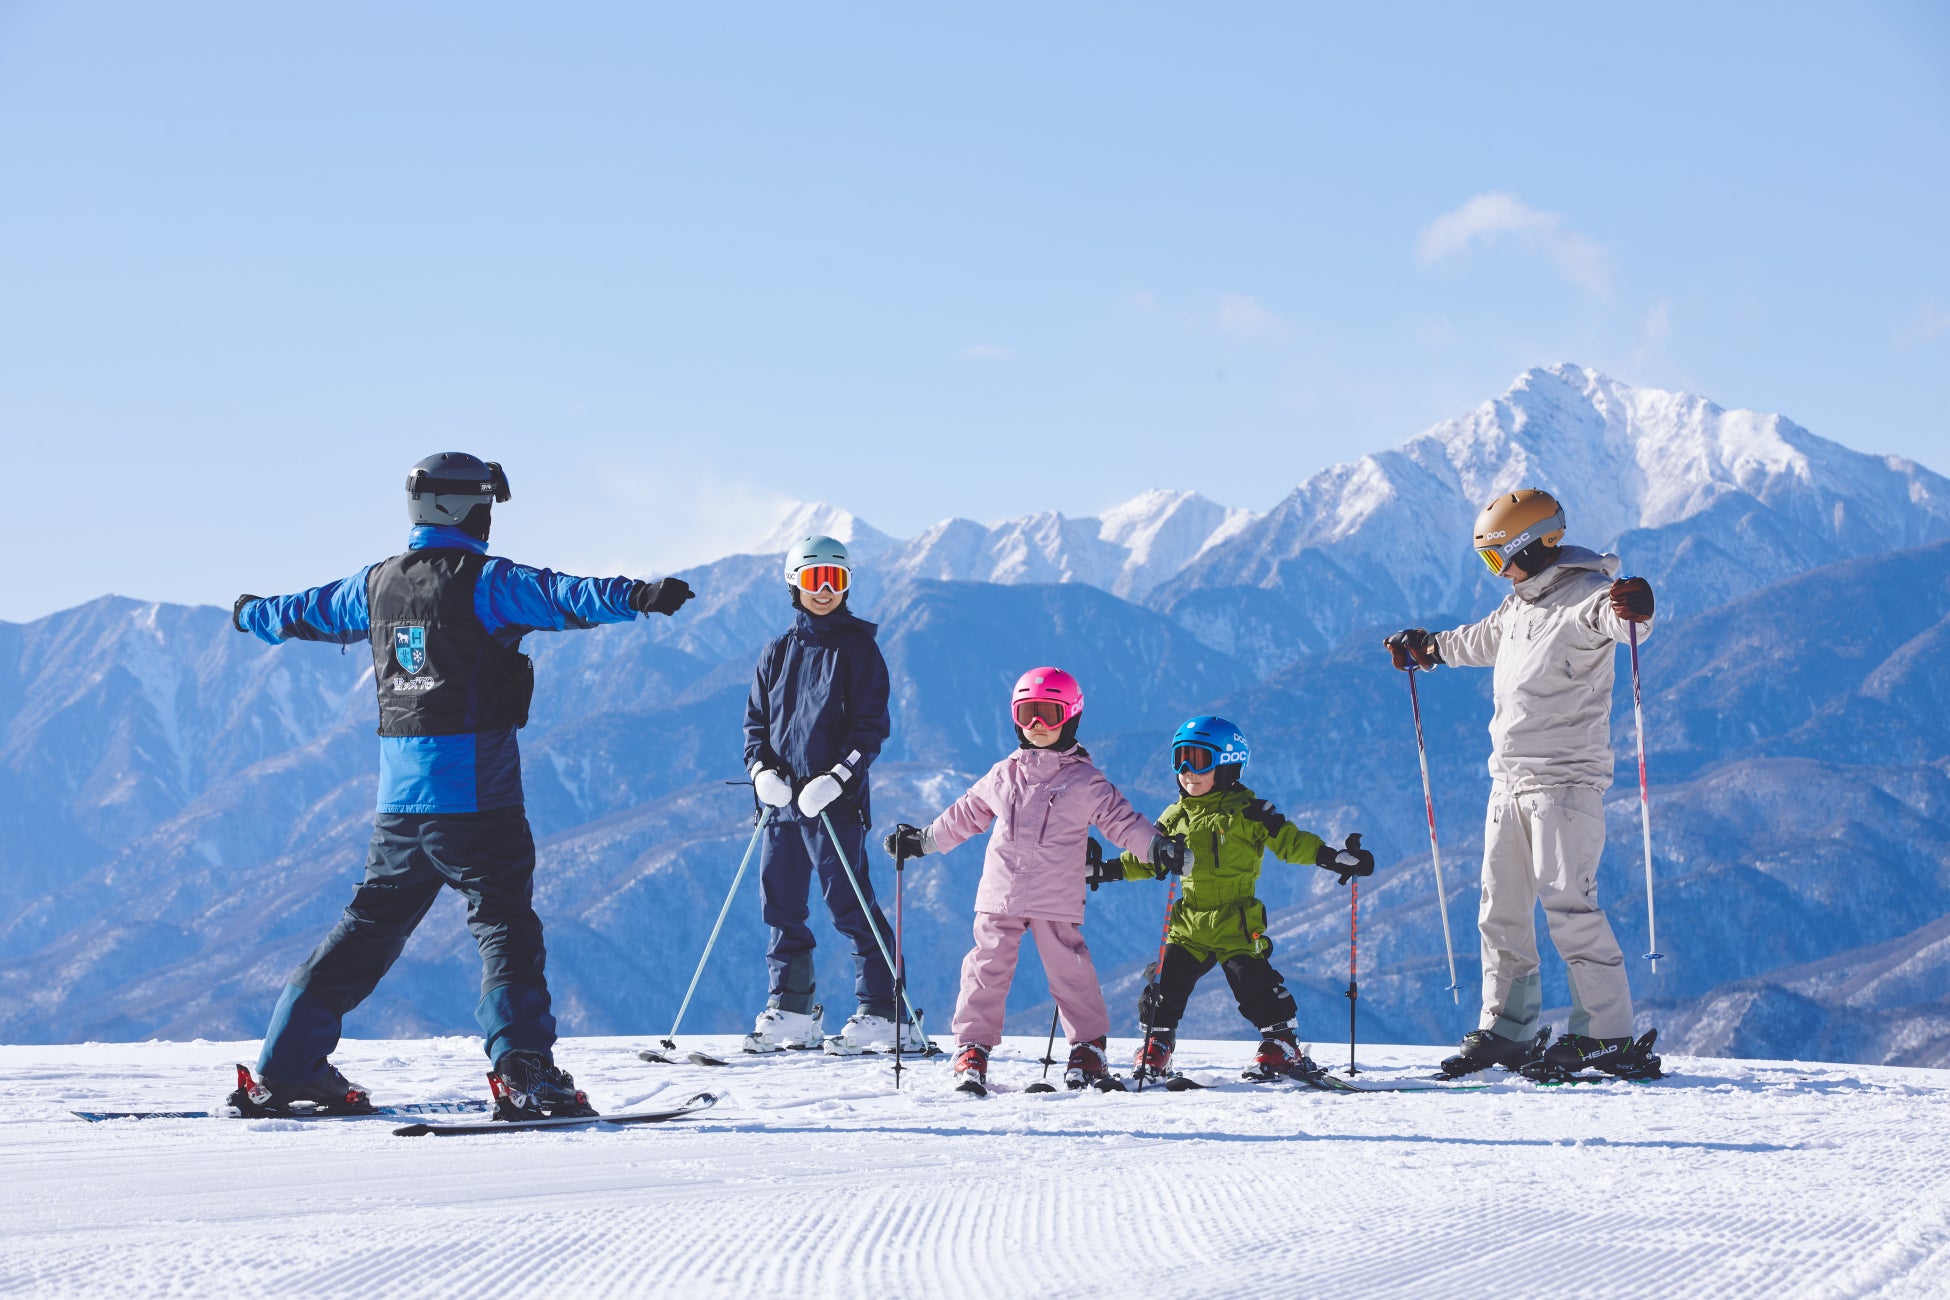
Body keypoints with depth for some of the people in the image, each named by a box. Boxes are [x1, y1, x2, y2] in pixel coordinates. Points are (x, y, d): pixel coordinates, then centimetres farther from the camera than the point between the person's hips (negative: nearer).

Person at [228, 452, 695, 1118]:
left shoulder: (378, 584, 13)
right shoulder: (483, 581, -9)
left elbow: (308, 612, 31)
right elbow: (559, 596, -26)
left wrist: (252, 614, 51)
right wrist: (635, 597, -37)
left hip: (399, 794, 7)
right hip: (475, 790, -7)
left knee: (371, 925, 16)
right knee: (506, 925, -5)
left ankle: (285, 1069, 19)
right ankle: (523, 1069, -18)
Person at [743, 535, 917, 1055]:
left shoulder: (857, 649, 0)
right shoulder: (779, 653, 14)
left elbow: (871, 725, -5)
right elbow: (756, 719, 17)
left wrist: (837, 777, -17)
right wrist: (762, 768, -3)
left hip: (836, 801, -5)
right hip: (782, 799, 6)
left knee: (849, 904, -9)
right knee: (781, 904, 7)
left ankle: (882, 1014, -7)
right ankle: (791, 1011, 18)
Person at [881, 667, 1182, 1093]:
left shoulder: (1086, 782, 2)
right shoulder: (1003, 776, 12)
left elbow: (1122, 822, 1)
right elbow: (965, 816, 23)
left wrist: (1157, 847, -14)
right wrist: (921, 840, 25)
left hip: (1057, 901, -2)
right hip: (1000, 896, 3)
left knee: (1070, 971, -1)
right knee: (986, 970, -1)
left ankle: (1089, 1049, 11)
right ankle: (972, 1050, 3)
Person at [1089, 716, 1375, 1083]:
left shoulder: (1246, 811, -4)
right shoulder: (1176, 817, 11)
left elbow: (1288, 840, -7)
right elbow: (1147, 859, 19)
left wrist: (1332, 857, -18)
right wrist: (1103, 871, 12)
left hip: (1237, 922, -4)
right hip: (1189, 923, 5)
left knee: (1254, 982, -9)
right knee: (1166, 984, 0)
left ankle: (1282, 1049, 3)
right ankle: (1154, 1052, 11)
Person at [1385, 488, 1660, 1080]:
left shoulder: (1584, 594, -12)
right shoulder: (1520, 602, 16)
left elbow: (1615, 616, -35)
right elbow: (1484, 640, 37)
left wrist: (1632, 608, -57)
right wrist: (1427, 647, 50)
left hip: (1565, 780, -9)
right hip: (1510, 780, 9)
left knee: (1569, 905, -14)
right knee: (1502, 909, 10)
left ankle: (1606, 1036, -10)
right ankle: (1506, 1031, 17)